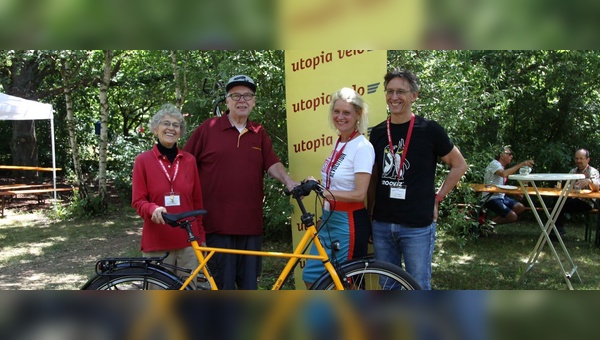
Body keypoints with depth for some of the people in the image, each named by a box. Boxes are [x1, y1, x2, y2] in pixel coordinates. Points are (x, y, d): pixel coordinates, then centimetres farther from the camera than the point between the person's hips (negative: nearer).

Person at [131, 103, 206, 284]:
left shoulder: (189, 160, 7)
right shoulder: (143, 160, 0)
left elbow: (197, 201, 11)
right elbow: (138, 201, -1)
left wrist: (201, 237, 11)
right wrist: (153, 209, -23)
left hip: (187, 241, 2)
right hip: (157, 242, -2)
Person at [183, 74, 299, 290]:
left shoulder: (259, 133, 12)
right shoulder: (209, 128, 1)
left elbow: (272, 163, 2)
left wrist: (288, 181, -17)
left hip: (251, 223, 4)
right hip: (219, 223, -3)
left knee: (249, 281, 12)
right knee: (223, 283, 4)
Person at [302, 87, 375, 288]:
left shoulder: (362, 147, -15)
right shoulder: (339, 143, 9)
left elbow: (359, 194, -21)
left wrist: (321, 191, -25)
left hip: (349, 223, -8)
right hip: (329, 219, 8)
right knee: (312, 276, 13)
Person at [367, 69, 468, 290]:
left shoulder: (429, 130, -6)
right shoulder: (378, 132, 5)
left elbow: (459, 166, 3)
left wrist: (437, 197, -1)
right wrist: (368, 215, 12)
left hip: (417, 226, -4)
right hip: (382, 224, 4)